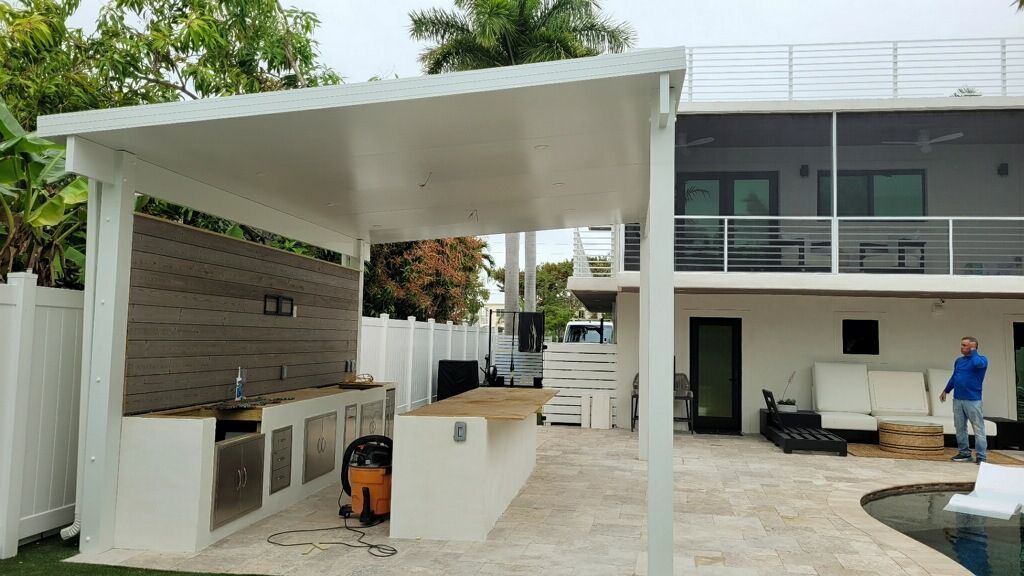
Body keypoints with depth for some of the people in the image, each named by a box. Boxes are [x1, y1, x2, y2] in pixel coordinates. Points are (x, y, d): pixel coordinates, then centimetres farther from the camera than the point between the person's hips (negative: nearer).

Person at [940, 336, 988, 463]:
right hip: (957, 400, 6)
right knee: (960, 428, 11)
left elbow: (977, 363, -29)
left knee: (978, 430, -3)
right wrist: (945, 391, 22)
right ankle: (964, 453, 21)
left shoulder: (982, 359, -5)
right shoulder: (958, 361, 12)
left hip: (973, 400, -6)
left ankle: (981, 457, 0)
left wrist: (973, 351, -13)